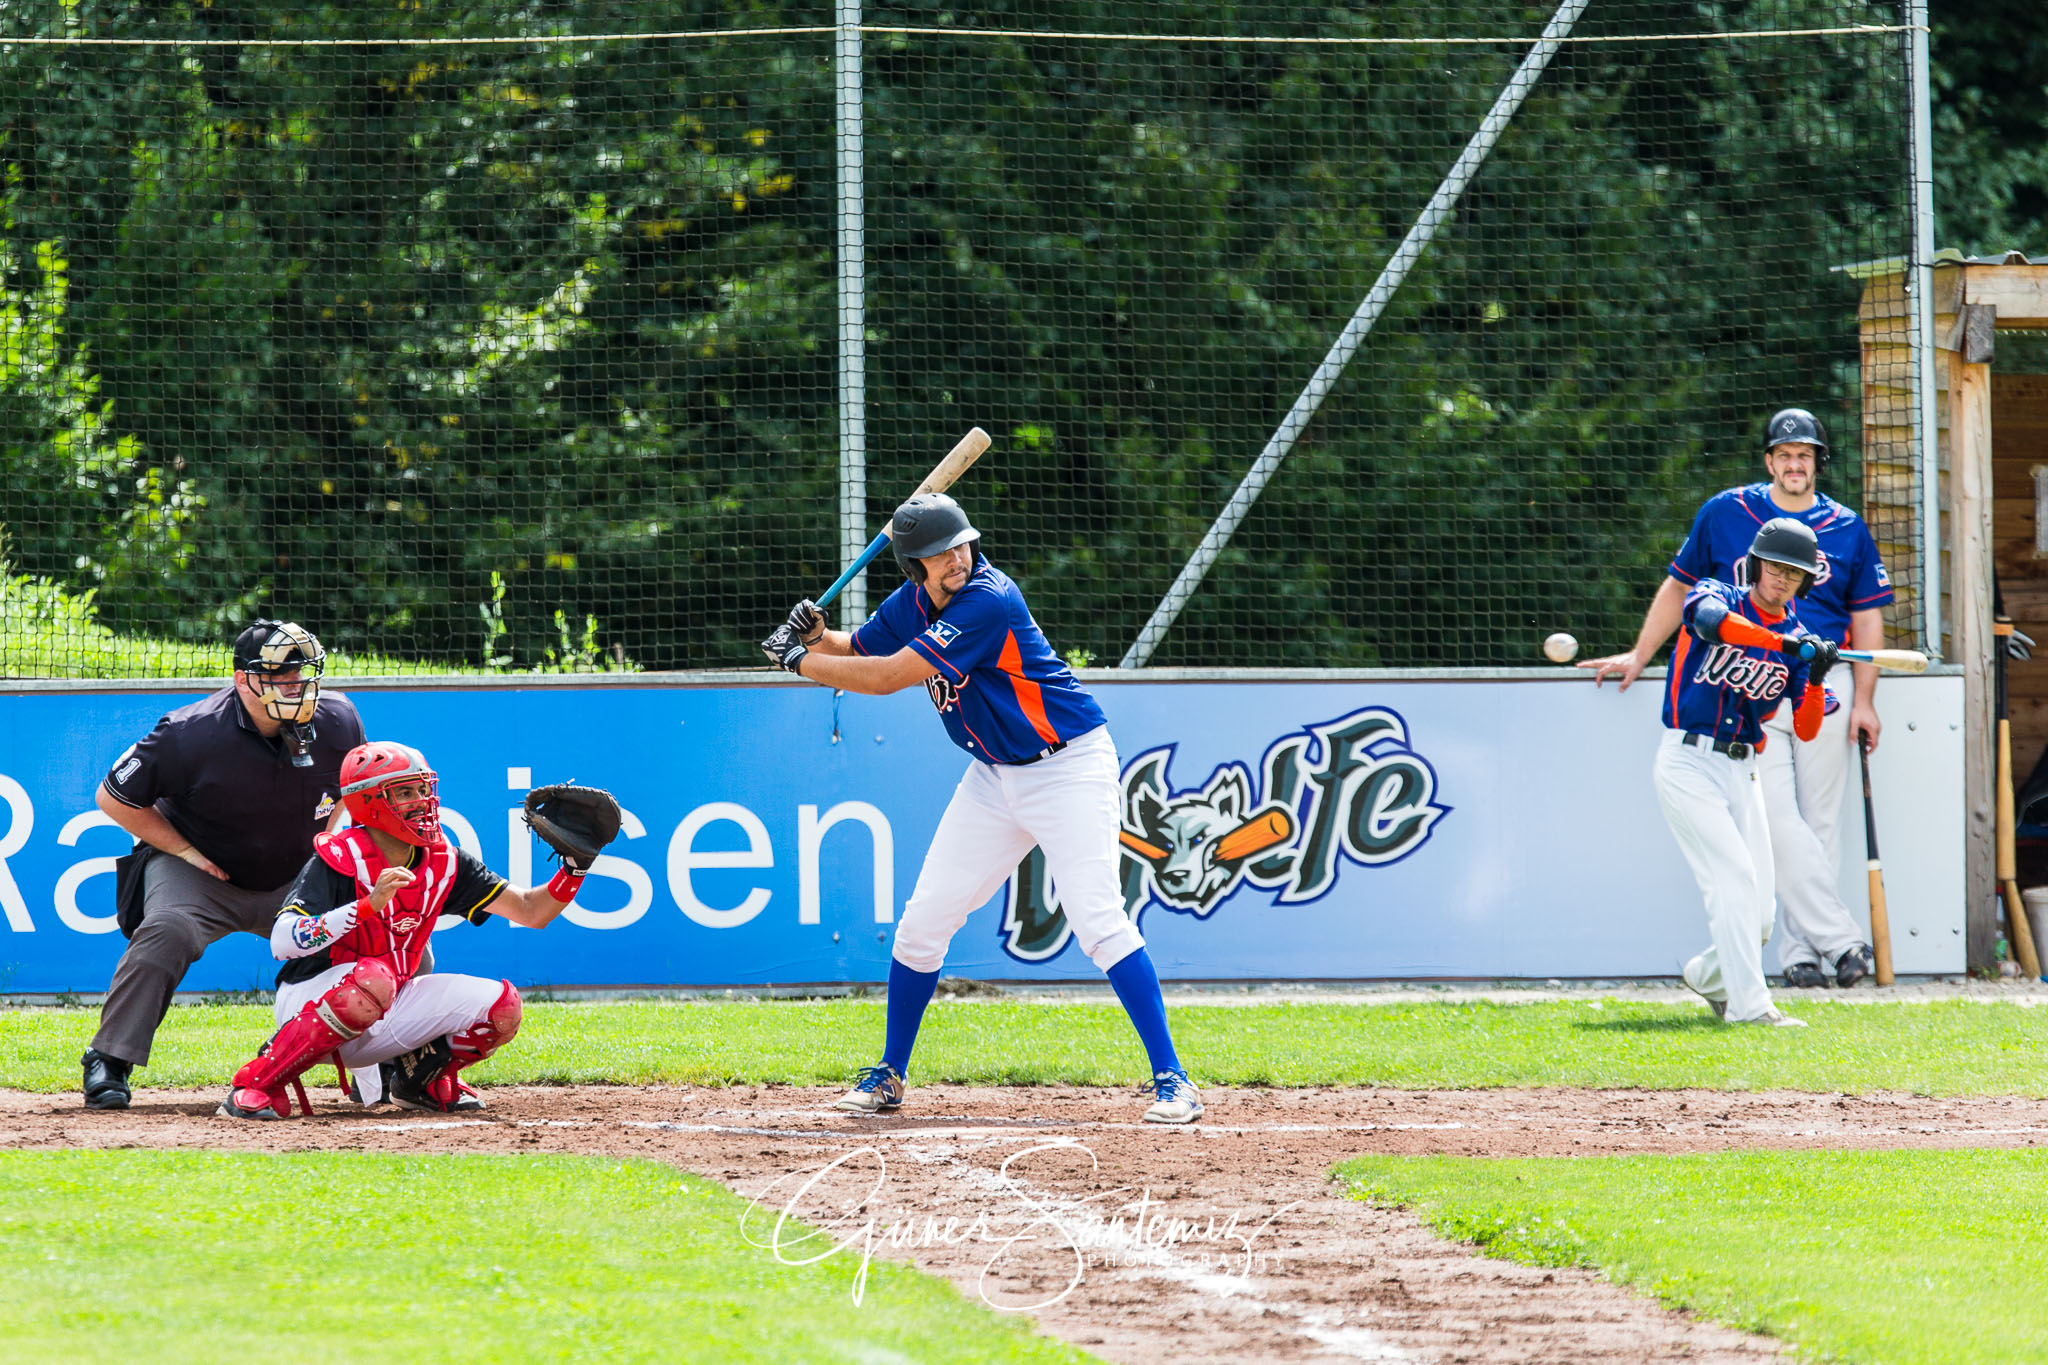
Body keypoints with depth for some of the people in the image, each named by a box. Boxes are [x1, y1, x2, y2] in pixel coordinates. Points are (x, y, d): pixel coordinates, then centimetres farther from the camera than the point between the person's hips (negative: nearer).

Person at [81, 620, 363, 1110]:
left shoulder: (337, 721, -11)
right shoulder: (191, 734, -25)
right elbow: (114, 798, -14)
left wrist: (323, 839, 3)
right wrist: (186, 851, -14)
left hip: (296, 881, 5)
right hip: (200, 874, -5)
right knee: (166, 932, -35)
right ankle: (108, 1061, -24)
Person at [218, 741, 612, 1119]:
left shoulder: (442, 863, 1)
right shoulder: (339, 859, -17)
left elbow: (531, 911, 4)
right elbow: (281, 943, -30)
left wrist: (575, 867, -14)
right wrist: (368, 905, -38)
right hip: (309, 1002, -6)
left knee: (501, 1007, -11)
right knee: (373, 980, -40)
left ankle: (416, 1077, 16)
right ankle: (259, 1083, -26)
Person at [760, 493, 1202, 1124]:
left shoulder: (988, 601, -26)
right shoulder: (913, 603, -1)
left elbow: (888, 677, -26)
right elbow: (856, 652, 14)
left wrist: (799, 660, -16)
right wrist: (816, 637, -9)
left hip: (1068, 766, -8)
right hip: (995, 777, 8)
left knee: (1098, 919, -20)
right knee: (923, 922, 5)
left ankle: (1172, 1080, -17)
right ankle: (888, 1077, 20)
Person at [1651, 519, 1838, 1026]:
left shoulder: (1797, 642, 8)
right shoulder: (1718, 597, -4)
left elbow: (1805, 730, 2)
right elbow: (1708, 617, -31)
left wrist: (1815, 678, -16)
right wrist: (1785, 644, -38)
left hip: (1742, 772, 6)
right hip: (1688, 762, -6)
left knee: (1758, 918, 3)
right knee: (1735, 875, -20)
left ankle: (1709, 976, 32)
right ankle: (1748, 1003, -18)